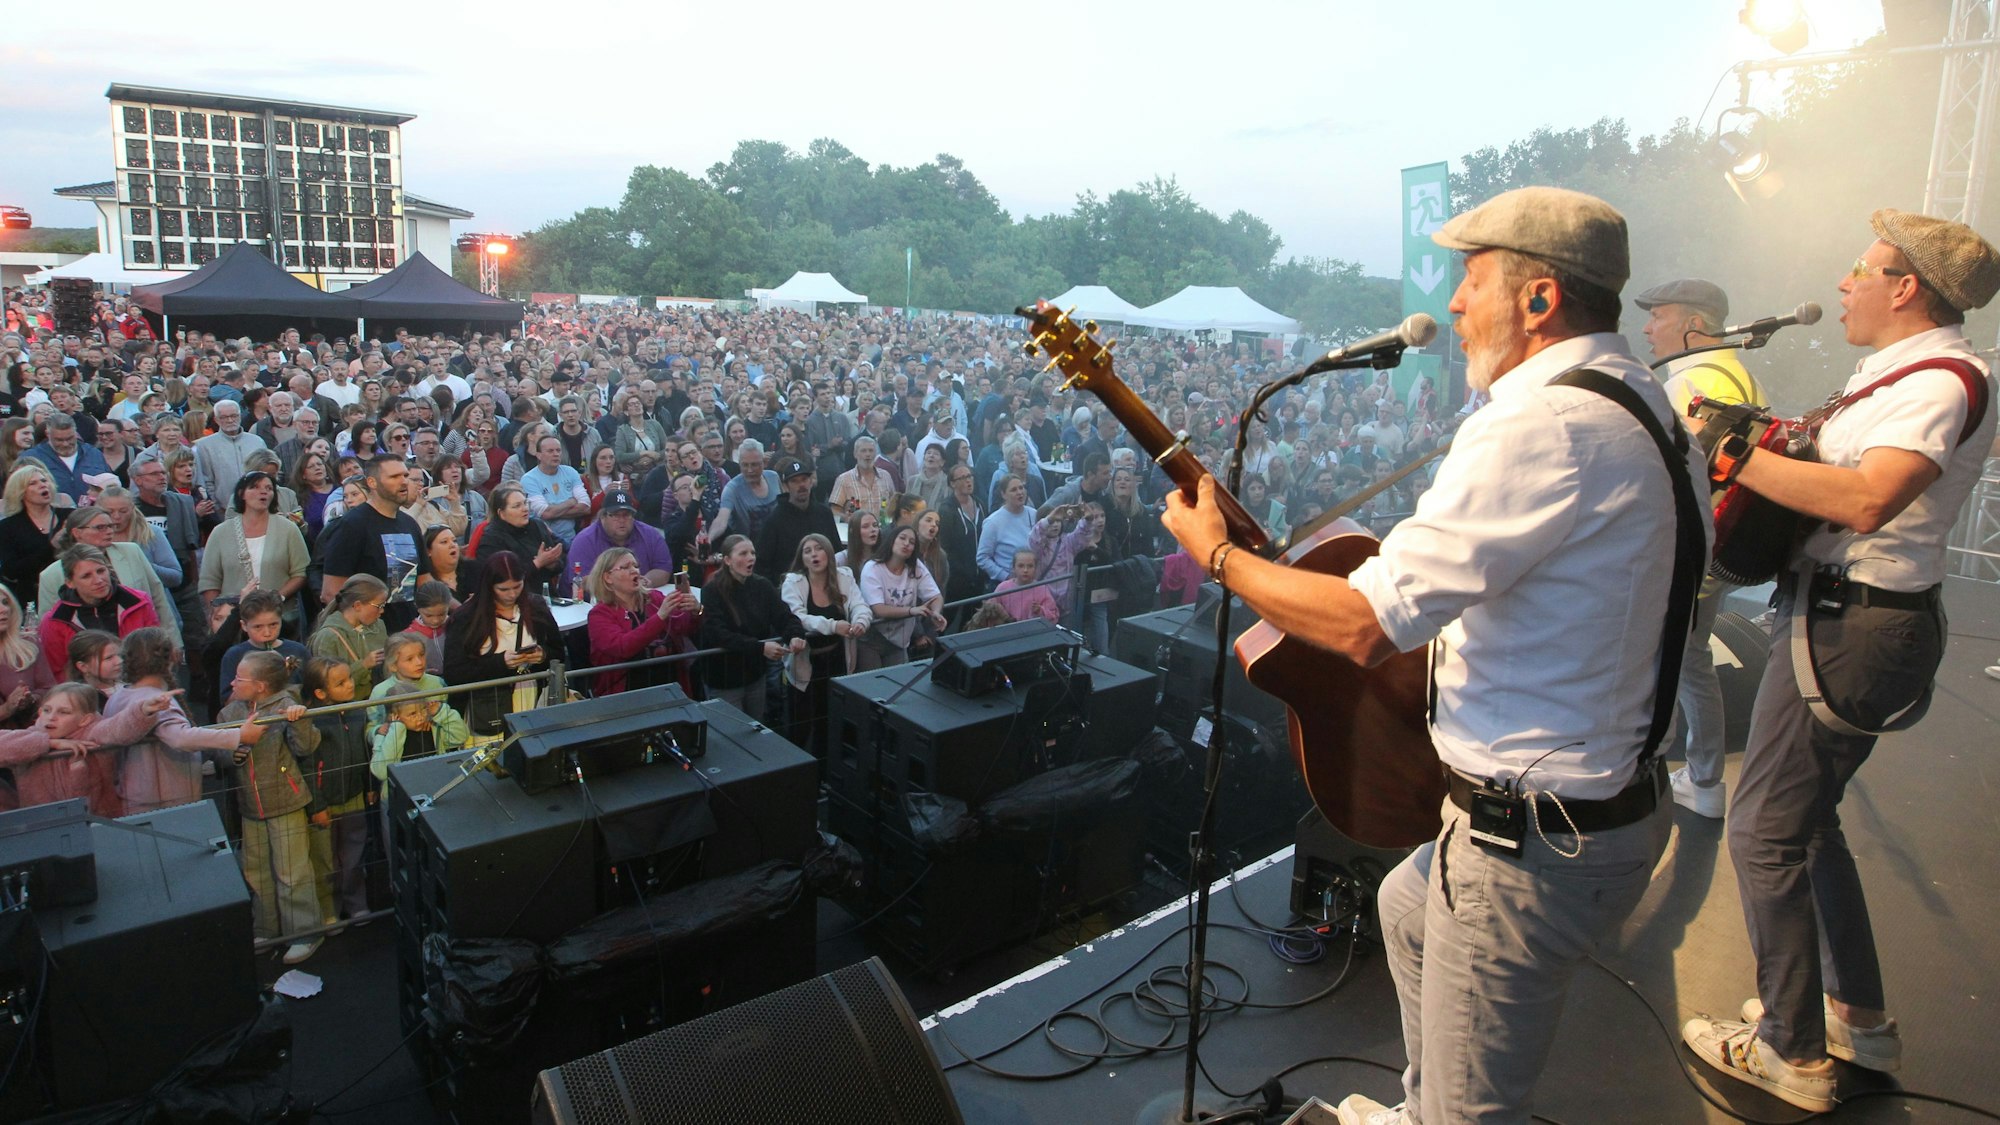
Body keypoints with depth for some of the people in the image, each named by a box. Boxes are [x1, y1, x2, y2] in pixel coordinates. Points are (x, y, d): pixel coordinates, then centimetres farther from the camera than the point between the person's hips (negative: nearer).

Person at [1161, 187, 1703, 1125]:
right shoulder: (1641, 399, 7)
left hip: (1541, 841, -11)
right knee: (1409, 907, 32)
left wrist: (1217, 554, -13)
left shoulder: (1540, 425, -27)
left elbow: (1365, 624, -29)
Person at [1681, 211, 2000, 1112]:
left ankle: (1791, 1053, 12)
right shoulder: (1901, 370, 16)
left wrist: (1734, 456, -29)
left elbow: (1868, 499, -32)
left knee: (1766, 831, -3)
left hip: (1849, 630, -11)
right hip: (1845, 615, 11)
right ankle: (1860, 1018, 35)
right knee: (1805, 820, 20)